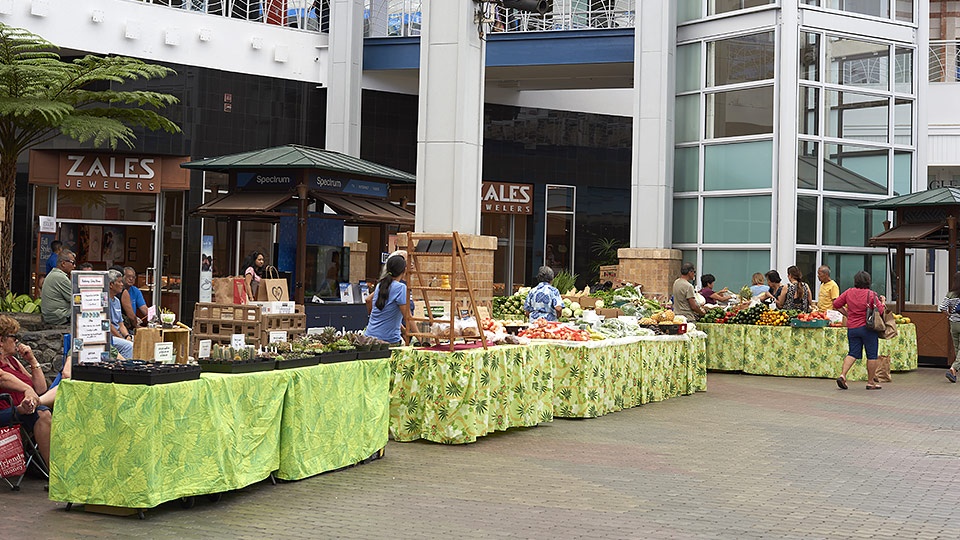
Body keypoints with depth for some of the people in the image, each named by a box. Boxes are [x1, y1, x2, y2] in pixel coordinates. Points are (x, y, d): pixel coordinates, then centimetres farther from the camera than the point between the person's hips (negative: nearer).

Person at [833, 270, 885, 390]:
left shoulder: (849, 292, 2)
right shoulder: (871, 295, -9)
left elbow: (836, 304, 5)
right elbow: (880, 311, -9)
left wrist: (845, 312, 19)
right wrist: (882, 301, 9)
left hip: (852, 328, 4)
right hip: (867, 328, -4)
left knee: (852, 353, 9)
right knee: (871, 355, 6)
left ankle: (842, 375, -9)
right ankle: (870, 382, 11)